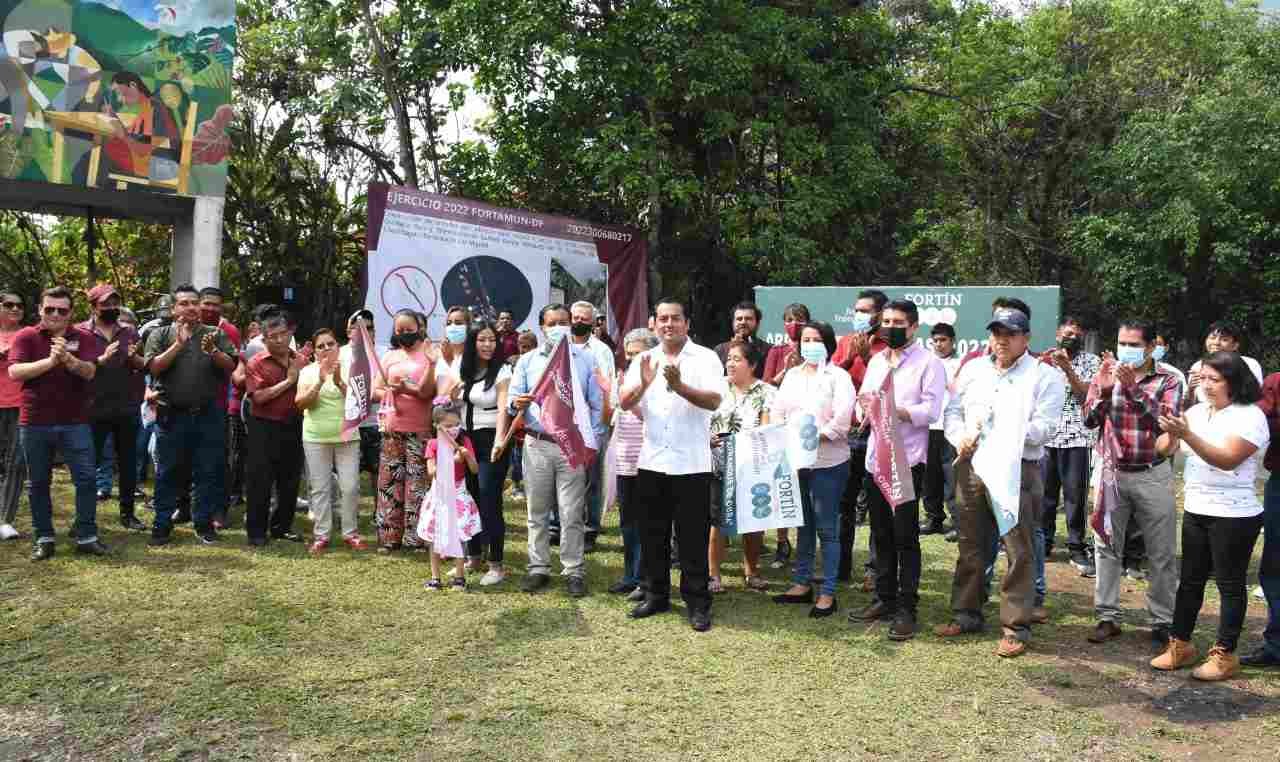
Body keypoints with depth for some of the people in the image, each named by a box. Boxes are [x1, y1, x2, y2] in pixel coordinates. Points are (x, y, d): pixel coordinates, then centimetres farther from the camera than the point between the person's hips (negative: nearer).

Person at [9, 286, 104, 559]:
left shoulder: (84, 338, 2)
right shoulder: (25, 337, 1)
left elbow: (89, 372, -11)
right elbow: (15, 372, -13)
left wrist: (67, 358, -29)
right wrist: (51, 360, -23)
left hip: (75, 422, 0)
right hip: (34, 423, 0)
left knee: (86, 478, -3)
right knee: (38, 483, 9)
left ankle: (87, 537, 4)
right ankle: (43, 539, 19)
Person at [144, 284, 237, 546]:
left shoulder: (215, 335, 9)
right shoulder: (161, 335, 6)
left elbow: (231, 366, 0)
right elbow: (154, 367, -7)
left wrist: (212, 351, -17)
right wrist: (179, 344, -15)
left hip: (208, 415, 1)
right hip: (172, 415, -1)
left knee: (209, 472, 5)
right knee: (168, 473, 6)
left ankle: (204, 524, 16)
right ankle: (162, 524, 16)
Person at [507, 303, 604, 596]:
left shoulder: (585, 359, 6)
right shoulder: (527, 361, 9)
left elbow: (597, 405, 5)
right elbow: (511, 399, 4)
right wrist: (517, 404, -19)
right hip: (537, 444, 2)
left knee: (572, 514, 0)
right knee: (537, 512, 7)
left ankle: (574, 571, 8)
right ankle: (538, 568, 17)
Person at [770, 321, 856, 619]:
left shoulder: (838, 377, -5)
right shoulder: (792, 375, 14)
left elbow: (841, 421, -15)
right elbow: (777, 411, 10)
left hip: (828, 463, -6)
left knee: (827, 529, -1)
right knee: (803, 525, 16)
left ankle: (828, 593, 6)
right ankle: (802, 584, 26)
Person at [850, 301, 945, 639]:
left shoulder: (929, 363, -4)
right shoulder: (876, 361, 17)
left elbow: (931, 411, -14)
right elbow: (863, 403, 15)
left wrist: (890, 409, -23)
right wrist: (866, 409, -8)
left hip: (907, 461, -6)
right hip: (875, 458, 6)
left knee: (905, 537, -2)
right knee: (881, 534, 13)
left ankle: (906, 609, 4)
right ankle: (884, 599, 24)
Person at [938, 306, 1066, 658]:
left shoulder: (1045, 376, -1)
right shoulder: (973, 370, 14)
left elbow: (1044, 428, -10)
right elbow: (953, 412, 14)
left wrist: (1004, 433, -20)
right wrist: (961, 438, -6)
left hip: (1018, 471, -5)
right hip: (971, 467, 5)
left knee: (1019, 552, -2)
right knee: (971, 546, 13)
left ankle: (1016, 627, 7)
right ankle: (966, 613, 25)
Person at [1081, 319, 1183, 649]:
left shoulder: (1167, 381, -1)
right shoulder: (1105, 375, 5)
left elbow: (1167, 422, -16)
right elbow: (1090, 420, -5)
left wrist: (1133, 390, -25)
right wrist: (1104, 390, -21)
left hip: (1153, 475, -2)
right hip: (1110, 473, 2)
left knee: (1161, 553, 5)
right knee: (1106, 547, 6)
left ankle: (1162, 622, 16)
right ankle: (1107, 617, 16)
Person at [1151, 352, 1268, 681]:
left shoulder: (1250, 416, -12)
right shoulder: (1197, 411, 9)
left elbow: (1228, 459, -25)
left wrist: (1187, 435, -33)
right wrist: (1171, 433, -15)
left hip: (1234, 514, -6)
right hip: (1195, 509, 7)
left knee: (1230, 583, 4)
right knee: (1190, 579, 11)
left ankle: (1225, 654, 13)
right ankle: (1180, 644, 20)